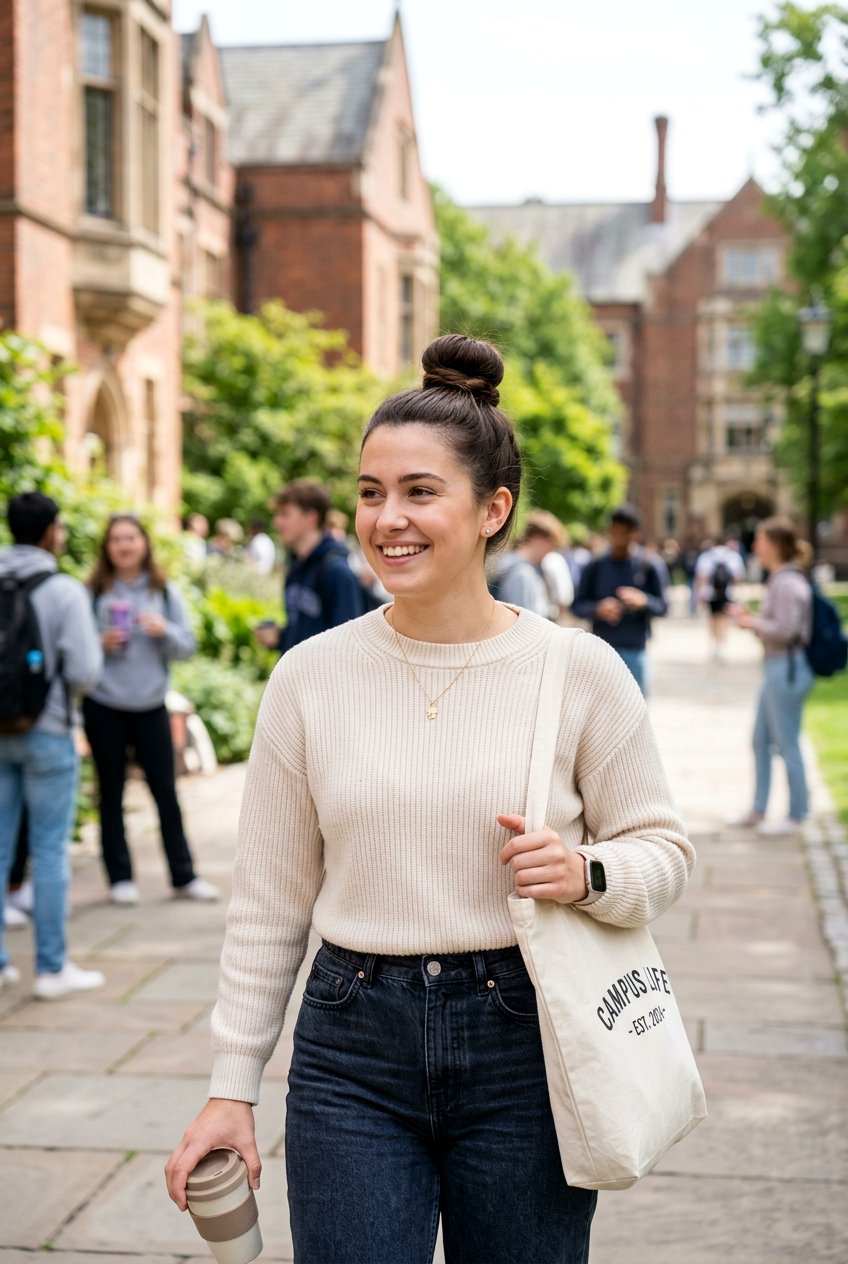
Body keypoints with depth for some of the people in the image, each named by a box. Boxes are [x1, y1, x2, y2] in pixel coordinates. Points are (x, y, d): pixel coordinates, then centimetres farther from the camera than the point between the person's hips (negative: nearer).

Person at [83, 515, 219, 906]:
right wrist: (100, 644, -19)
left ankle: (183, 876, 13)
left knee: (166, 791, 5)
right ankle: (120, 877, 17)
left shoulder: (164, 592, 3)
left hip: (151, 705, 1)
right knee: (111, 793, 7)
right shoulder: (93, 593, -2)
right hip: (104, 707, -1)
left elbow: (187, 646, 3)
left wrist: (165, 631, -16)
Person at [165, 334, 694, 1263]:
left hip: (522, 1047, -1)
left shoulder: (580, 672, -5)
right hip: (353, 1052, 1)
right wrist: (231, 1087, 5)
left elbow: (662, 847, 5)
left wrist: (587, 874, -17)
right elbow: (269, 902, 5)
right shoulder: (311, 676, -1)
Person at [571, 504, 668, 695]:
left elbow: (662, 606, 3)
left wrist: (644, 601, -19)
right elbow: (578, 606, 4)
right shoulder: (596, 566, 2)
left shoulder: (646, 566, 1)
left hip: (635, 651, 0)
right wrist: (598, 609, -17)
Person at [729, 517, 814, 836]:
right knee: (761, 741, 16)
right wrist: (750, 617, 9)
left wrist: (753, 622, -10)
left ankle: (796, 815, 11)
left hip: (786, 669, -10)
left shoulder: (788, 583, -18)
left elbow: (785, 629, -23)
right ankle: (758, 810, 25)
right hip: (776, 668, 10)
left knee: (786, 744, 0)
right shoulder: (780, 580, 12)